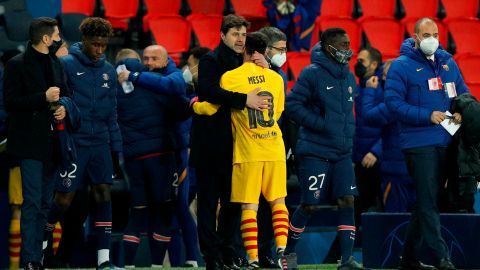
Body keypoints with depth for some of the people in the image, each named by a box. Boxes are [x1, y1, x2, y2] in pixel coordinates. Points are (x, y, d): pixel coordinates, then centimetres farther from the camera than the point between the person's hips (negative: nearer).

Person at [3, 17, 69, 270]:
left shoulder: (56, 64, 14)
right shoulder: (17, 65, -6)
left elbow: (65, 94, 24)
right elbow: (11, 102, -12)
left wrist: (63, 107, 1)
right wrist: (44, 98, -17)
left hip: (51, 142, 7)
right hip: (30, 142, -7)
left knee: (44, 203, 9)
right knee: (32, 202, -10)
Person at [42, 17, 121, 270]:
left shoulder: (108, 70, 10)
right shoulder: (67, 65, -7)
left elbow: (112, 113, 14)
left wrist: (117, 147, 11)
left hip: (100, 143, 5)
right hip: (73, 143, -5)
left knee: (104, 195, -1)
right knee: (64, 199, -2)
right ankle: (40, 243, 18)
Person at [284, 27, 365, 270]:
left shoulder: (347, 76, 12)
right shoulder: (312, 74, -10)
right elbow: (292, 105, -13)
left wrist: (348, 135, 13)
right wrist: (321, 124, -17)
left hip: (342, 152, 6)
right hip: (315, 151, -6)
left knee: (347, 201, -4)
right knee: (310, 205, -3)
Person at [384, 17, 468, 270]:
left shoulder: (447, 62, 14)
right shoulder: (402, 66, -4)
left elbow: (463, 93, 21)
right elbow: (393, 102, -11)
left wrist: (461, 112, -2)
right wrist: (427, 116, -18)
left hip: (445, 142, 6)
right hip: (419, 143, -6)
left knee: (428, 202, 12)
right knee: (428, 202, -10)